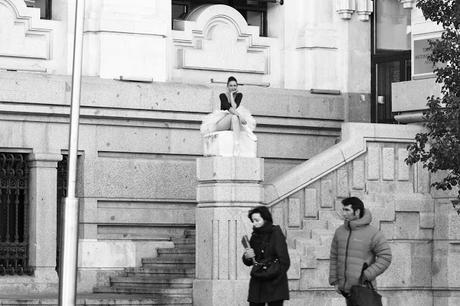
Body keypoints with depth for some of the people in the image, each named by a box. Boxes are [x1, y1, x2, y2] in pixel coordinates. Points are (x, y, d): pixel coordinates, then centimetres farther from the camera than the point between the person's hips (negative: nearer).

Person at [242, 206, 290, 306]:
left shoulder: (276, 234, -7)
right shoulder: (255, 236, 11)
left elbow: (284, 262, -10)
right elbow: (248, 263, 17)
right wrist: (247, 257, -7)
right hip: (257, 285, 6)